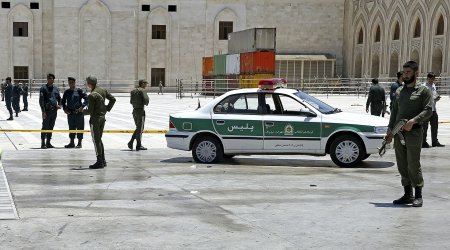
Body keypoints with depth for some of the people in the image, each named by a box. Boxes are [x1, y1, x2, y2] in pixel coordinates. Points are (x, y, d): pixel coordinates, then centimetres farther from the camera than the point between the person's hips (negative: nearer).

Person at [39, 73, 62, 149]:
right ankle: (43, 143, 1)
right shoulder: (43, 88, -4)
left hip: (54, 111, 5)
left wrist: (59, 105, 2)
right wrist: (43, 111, -14)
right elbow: (41, 100, -8)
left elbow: (59, 98, 23)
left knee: (51, 128, 11)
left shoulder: (56, 88, 13)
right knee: (45, 127, -4)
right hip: (47, 111, -5)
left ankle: (48, 143, 18)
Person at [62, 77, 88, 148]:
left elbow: (86, 98, -4)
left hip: (79, 112, -3)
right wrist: (65, 108, 2)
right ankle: (72, 142, 16)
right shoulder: (66, 92, 9)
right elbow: (63, 102, 17)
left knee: (80, 127, 0)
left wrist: (82, 106, -13)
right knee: (71, 127, 8)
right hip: (70, 113, 4)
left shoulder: (79, 91, -2)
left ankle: (79, 142, 8)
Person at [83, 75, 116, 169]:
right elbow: (113, 99, 11)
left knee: (96, 140, 0)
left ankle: (99, 161, 1)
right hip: (102, 117, 8)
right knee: (99, 139, 18)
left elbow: (90, 111, -18)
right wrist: (107, 108, 15)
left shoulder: (92, 95, -20)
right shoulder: (103, 91, 4)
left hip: (95, 119, -8)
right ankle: (103, 160, 20)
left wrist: (83, 111, 2)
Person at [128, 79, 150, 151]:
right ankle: (138, 145, 5)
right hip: (140, 111, -7)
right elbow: (146, 100, -21)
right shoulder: (142, 90, -12)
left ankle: (131, 142, 9)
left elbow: (131, 101, 14)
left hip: (134, 111, 7)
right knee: (140, 128, 0)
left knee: (138, 128, 18)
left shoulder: (133, 91, 11)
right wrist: (145, 103, -2)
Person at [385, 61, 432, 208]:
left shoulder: (423, 91, 0)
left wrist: (414, 120, -23)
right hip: (398, 133, 6)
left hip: (414, 133, -6)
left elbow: (428, 110, -9)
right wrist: (390, 129, 10)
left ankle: (418, 196, 2)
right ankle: (407, 195, 16)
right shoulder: (399, 91, 18)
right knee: (402, 166, 8)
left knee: (413, 165, -7)